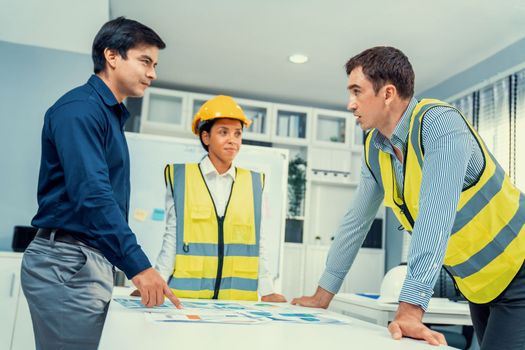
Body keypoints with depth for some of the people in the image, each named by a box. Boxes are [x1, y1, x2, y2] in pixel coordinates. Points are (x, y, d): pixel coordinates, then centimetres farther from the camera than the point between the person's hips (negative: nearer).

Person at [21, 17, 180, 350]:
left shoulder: (112, 114, 17)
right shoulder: (80, 108, -12)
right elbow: (91, 194, -25)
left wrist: (128, 263, 15)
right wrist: (138, 264, -29)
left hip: (92, 260, 9)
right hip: (68, 262, -9)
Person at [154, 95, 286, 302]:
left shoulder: (254, 184, 5)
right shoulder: (180, 178, 1)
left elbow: (258, 244, 7)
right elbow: (172, 238, 2)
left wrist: (267, 292, 0)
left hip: (240, 298, 2)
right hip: (186, 295, -1)